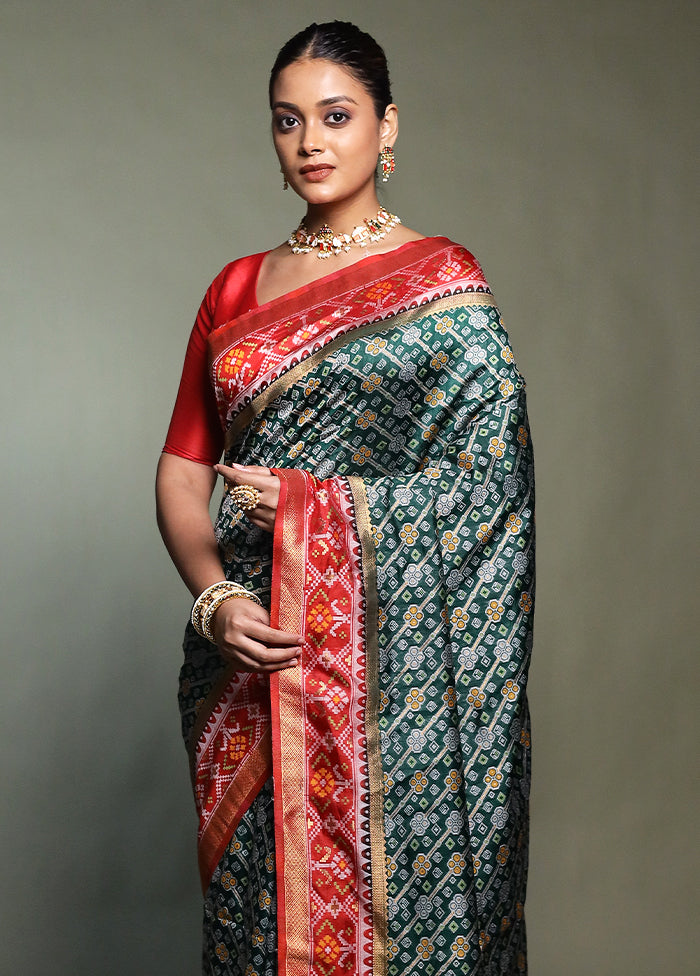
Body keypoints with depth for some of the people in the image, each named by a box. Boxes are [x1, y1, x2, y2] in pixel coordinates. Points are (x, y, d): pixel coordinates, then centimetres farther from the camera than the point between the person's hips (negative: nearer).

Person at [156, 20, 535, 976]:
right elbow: (182, 468, 10)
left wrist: (308, 505, -12)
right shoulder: (237, 289, 12)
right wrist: (213, 595, -8)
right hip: (250, 651, 4)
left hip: (388, 656, -4)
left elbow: (486, 482, -6)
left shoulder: (441, 282, -1)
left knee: (386, 894, 2)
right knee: (254, 895, 10)